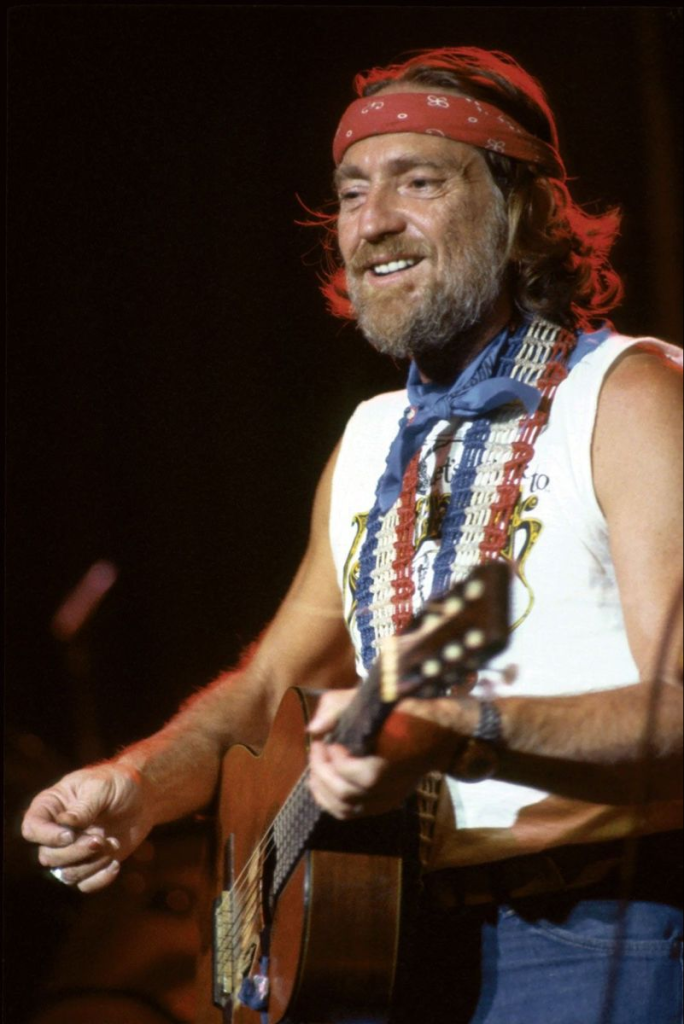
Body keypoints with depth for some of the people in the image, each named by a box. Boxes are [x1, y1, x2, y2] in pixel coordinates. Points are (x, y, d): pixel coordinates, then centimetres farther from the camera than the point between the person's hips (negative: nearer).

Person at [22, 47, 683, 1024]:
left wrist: (458, 734, -31)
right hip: (392, 938, 6)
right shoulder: (373, 441, 19)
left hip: (593, 937, -6)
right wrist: (139, 785, 8)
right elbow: (271, 686, 27)